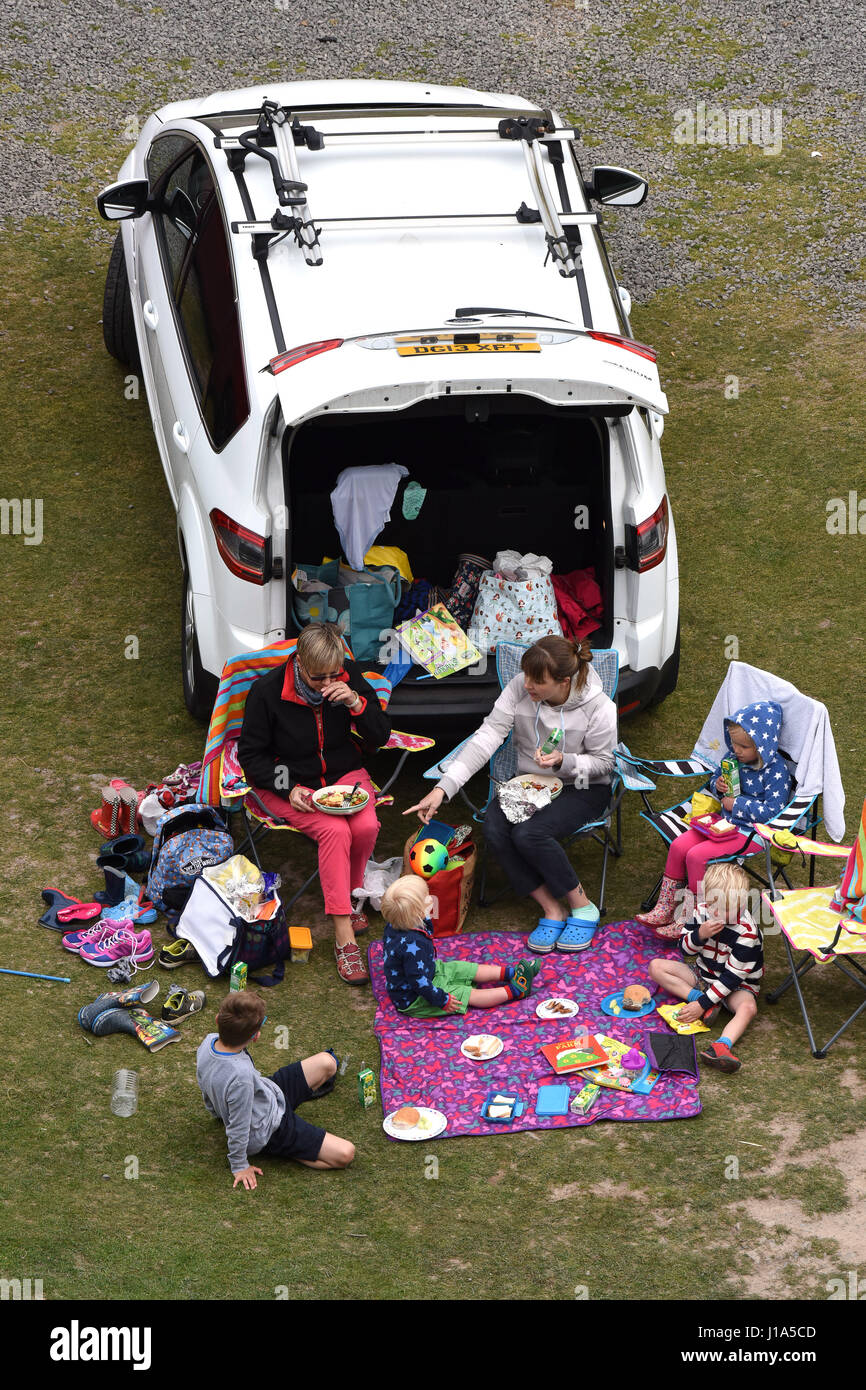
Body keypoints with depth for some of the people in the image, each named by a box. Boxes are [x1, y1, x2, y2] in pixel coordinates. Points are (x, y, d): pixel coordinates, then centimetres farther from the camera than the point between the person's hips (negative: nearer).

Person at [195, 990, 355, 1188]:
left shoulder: (209, 1041, -17)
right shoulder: (241, 1077, -42)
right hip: (268, 1131, -8)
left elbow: (207, 1094, 5)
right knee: (344, 1154, -14)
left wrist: (221, 1112, 25)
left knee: (326, 1062, 6)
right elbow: (238, 1128, -28)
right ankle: (284, 1148, 1)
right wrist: (239, 1167, -11)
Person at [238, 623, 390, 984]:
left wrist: (356, 703, -22)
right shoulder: (267, 691, -16)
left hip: (343, 773, 4)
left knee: (366, 826, -28)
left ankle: (348, 896, 0)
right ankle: (343, 936, -32)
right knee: (335, 830, -31)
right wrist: (290, 788, -20)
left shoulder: (349, 676, -7)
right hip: (286, 782, -3)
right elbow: (251, 755, -6)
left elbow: (380, 737, -3)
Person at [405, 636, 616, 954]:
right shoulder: (519, 689, -14)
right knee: (494, 829, -26)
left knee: (528, 834, -31)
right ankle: (552, 910, -12)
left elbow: (604, 761, -7)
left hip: (583, 788, -4)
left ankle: (582, 907, -9)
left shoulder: (599, 708, -21)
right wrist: (443, 787, -25)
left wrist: (563, 761, -28)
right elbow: (486, 737, -16)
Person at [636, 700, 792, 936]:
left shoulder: (776, 770, -19)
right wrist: (717, 784, -5)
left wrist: (736, 804, -18)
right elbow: (715, 775, 20)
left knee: (697, 855, -22)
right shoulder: (735, 757, 2)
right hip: (725, 820, 8)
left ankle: (687, 920, -10)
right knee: (679, 845, -7)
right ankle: (664, 909, 3)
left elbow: (772, 810, -22)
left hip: (751, 832, -8)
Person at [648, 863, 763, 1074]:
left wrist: (703, 1004, -29)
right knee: (656, 967, -9)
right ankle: (696, 995, -23)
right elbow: (685, 949, -3)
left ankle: (722, 1045, -62)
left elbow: (733, 976, -25)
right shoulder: (702, 912, -10)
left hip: (736, 984, -5)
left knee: (748, 1007, -38)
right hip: (703, 974, 5)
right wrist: (699, 935, -28)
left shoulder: (747, 932, -26)